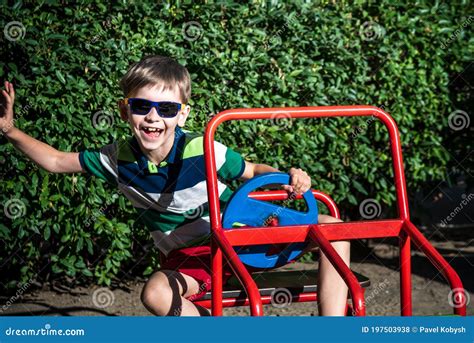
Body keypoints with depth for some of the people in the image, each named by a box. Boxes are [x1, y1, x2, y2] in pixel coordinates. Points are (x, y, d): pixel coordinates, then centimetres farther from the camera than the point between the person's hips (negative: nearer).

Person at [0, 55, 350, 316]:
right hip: (190, 258, 1)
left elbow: (253, 171, -6)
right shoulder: (119, 158, -10)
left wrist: (288, 178, -27)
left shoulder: (203, 152, -21)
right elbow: (55, 161, 3)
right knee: (156, 294, -36)